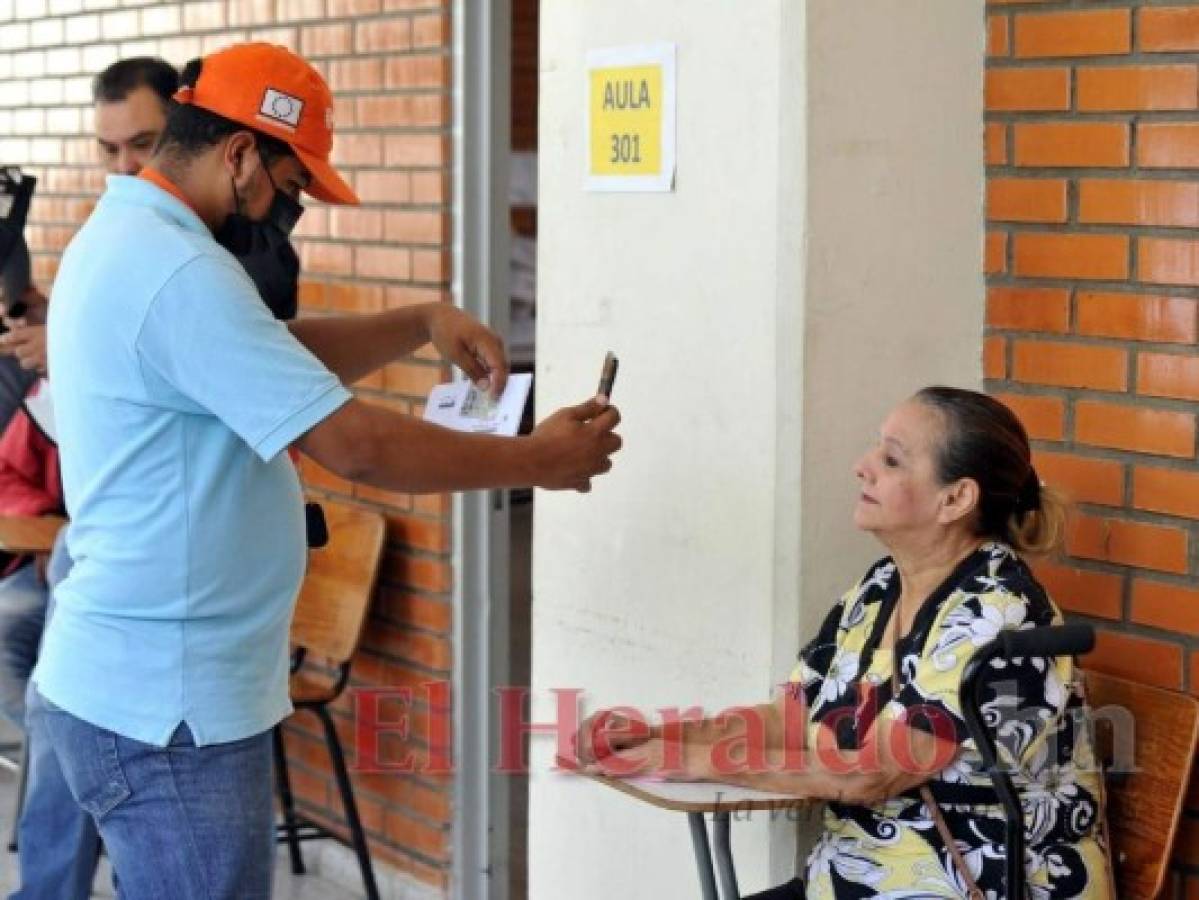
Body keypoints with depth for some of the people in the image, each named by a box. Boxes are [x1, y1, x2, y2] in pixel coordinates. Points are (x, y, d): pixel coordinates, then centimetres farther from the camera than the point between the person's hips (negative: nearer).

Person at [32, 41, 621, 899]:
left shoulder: (125, 240, 12)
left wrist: (423, 324, 7)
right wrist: (538, 459, -12)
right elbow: (355, 442, -23)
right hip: (166, 701, -11)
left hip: (137, 681, 11)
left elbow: (283, 357, 22)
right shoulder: (178, 272, -21)